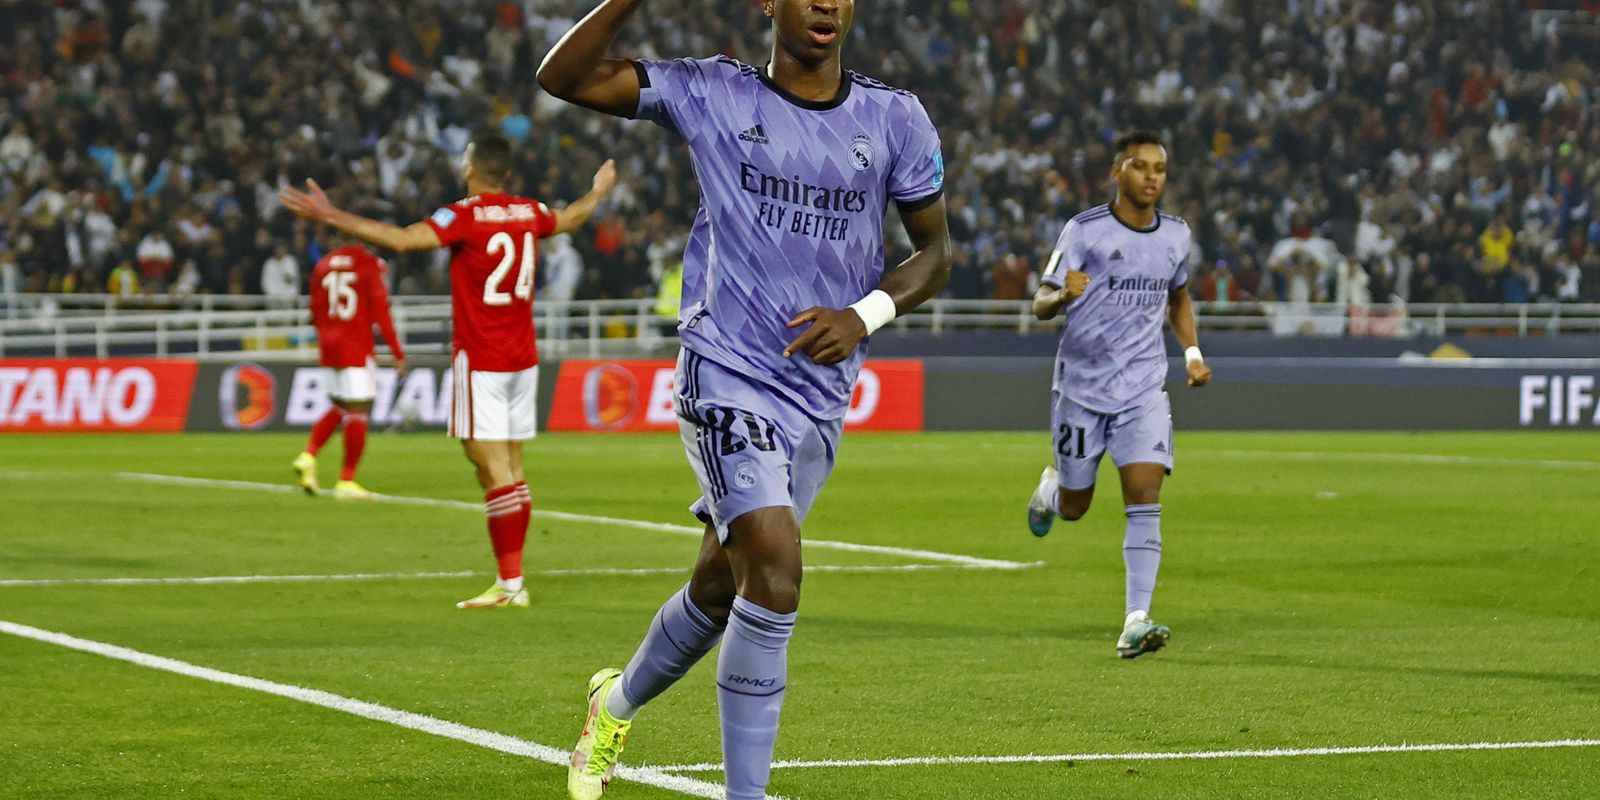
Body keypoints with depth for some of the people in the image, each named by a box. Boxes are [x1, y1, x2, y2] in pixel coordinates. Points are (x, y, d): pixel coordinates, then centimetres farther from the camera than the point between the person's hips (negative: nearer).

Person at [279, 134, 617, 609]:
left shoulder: (465, 217, -13)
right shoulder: (528, 213, 8)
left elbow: (402, 240, -25)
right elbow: (568, 220, 30)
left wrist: (330, 216, -25)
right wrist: (599, 193, 53)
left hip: (480, 361, -7)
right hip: (522, 359, 7)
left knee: (494, 471, -8)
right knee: (511, 470, 10)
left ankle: (509, 583, -11)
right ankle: (512, 582, 11)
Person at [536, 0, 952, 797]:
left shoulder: (895, 121, 4)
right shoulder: (713, 96, -3)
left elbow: (934, 249, 11)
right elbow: (562, 76, -5)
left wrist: (866, 315, -7)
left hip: (821, 395, 4)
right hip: (725, 374, -4)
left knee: (720, 587, 17)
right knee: (774, 569, -22)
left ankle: (618, 703, 46)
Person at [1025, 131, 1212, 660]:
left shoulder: (1176, 234, 6)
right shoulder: (1085, 231, -8)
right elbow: (1040, 304, -8)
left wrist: (1192, 353, 10)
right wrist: (1063, 295, -32)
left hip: (1143, 388, 2)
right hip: (1082, 384, -2)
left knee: (1145, 496, -15)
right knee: (1074, 508, 9)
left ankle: (1136, 622, -19)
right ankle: (1052, 486, 47)